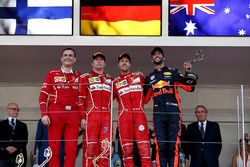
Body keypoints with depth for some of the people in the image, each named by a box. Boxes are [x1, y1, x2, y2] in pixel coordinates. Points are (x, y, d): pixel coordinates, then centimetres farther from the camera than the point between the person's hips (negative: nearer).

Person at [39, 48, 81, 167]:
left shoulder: (79, 76, 15)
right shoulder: (52, 74, 10)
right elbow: (43, 95, 4)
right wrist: (44, 114, -6)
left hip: (73, 114, 2)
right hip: (55, 113, -1)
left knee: (71, 150, -2)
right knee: (54, 148, -1)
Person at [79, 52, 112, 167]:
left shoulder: (109, 79, 22)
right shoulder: (85, 78, 10)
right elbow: (81, 99, 2)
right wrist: (82, 117, -7)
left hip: (107, 117, 4)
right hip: (91, 116, -4)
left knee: (105, 146, -1)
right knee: (90, 146, -8)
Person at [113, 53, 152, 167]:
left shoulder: (139, 77, 18)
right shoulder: (115, 82, 15)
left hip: (139, 114, 0)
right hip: (124, 115, 0)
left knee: (144, 144, -11)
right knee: (126, 147, -4)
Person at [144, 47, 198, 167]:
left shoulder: (173, 73, 15)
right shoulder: (150, 78, 23)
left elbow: (189, 87, 7)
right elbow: (144, 99, 21)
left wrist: (188, 72, -6)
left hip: (173, 113, -2)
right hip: (158, 114, 2)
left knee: (173, 146, -7)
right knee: (161, 146, -5)